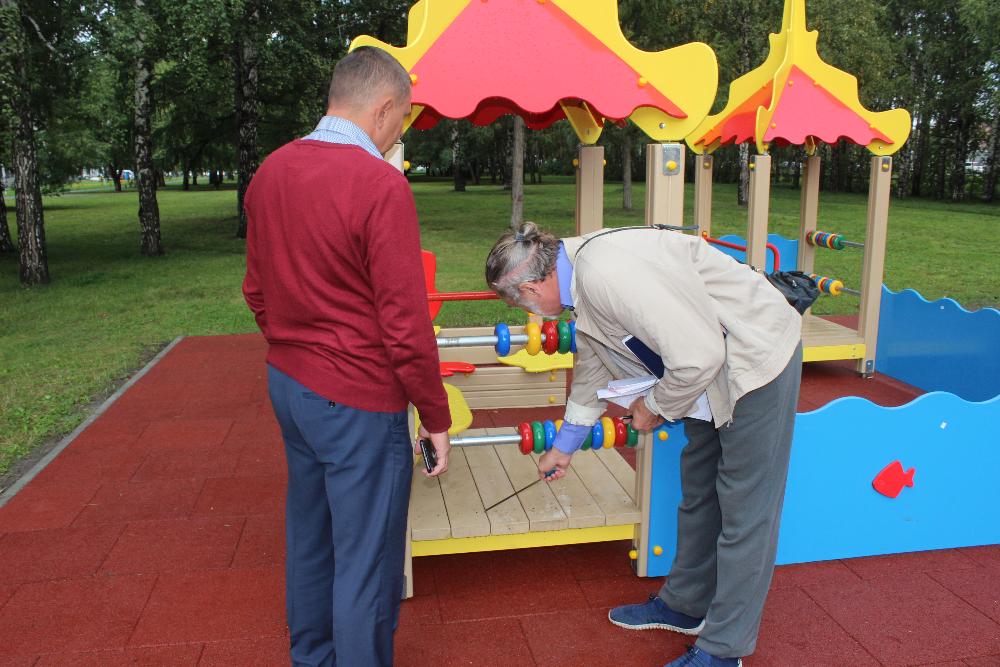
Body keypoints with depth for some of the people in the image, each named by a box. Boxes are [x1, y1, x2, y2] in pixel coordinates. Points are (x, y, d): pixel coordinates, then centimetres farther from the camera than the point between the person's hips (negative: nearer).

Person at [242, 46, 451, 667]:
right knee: (366, 561, 7)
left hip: (288, 383, 9)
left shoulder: (271, 171, 4)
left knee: (309, 533, 24)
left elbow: (257, 288, 13)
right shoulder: (380, 184, -20)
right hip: (357, 402, -8)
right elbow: (405, 323, -19)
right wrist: (437, 417, -9)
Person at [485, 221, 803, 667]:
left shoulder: (608, 272, -31)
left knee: (744, 512, 3)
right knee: (697, 497, 20)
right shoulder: (582, 280, 2)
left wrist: (654, 407, -12)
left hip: (758, 359, -9)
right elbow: (591, 370, 18)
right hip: (714, 370, 10)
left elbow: (699, 356, -32)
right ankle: (684, 605, 39)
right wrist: (564, 447, 30)